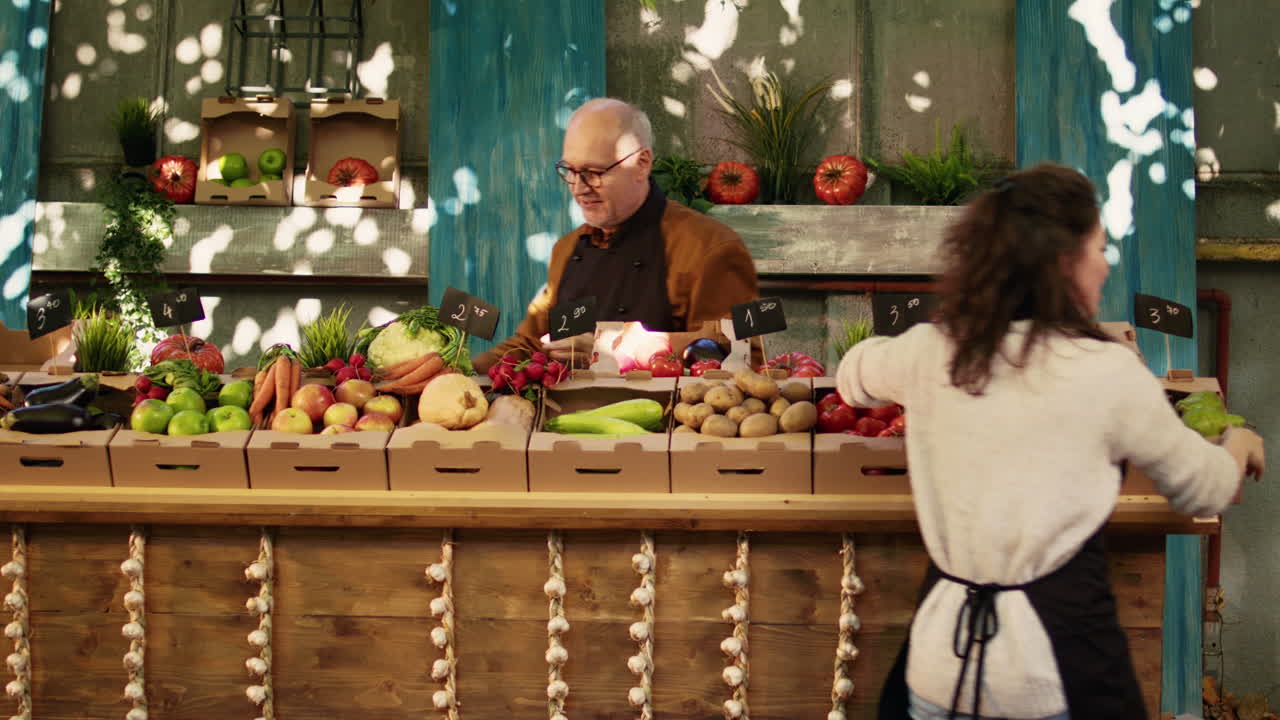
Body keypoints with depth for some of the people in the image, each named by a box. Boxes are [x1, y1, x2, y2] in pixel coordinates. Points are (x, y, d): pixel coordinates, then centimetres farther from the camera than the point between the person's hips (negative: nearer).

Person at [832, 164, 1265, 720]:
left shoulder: (928, 353, 0)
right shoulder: (1108, 371, -9)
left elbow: (854, 375, 25)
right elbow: (1204, 491, 8)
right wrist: (1239, 446, 30)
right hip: (1057, 657, -3)